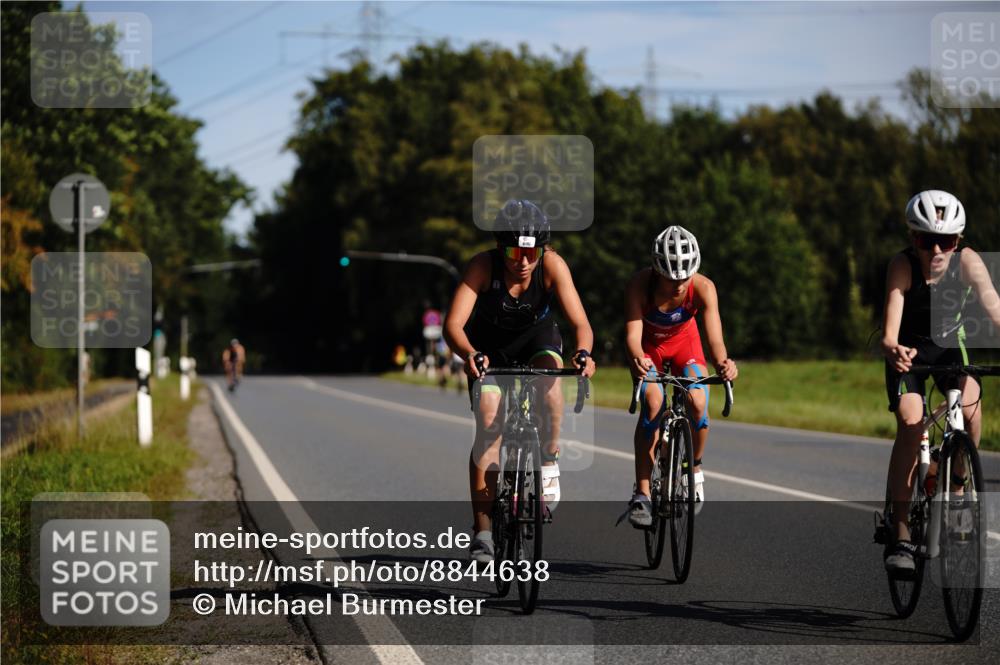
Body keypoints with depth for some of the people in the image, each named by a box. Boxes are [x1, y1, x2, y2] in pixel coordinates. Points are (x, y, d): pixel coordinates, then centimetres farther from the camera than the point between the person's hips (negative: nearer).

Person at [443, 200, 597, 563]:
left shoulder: (552, 265, -29)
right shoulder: (483, 265, -32)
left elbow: (581, 322, -34)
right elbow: (453, 324, -39)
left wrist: (583, 353, -56)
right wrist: (470, 355, -59)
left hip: (536, 335, 1)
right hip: (489, 343, 0)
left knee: (549, 373, -33)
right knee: (489, 421, -15)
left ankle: (548, 464, -12)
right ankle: (482, 531, -10)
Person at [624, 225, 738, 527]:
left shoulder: (703, 288, -32)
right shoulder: (640, 284, -35)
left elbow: (715, 338, -40)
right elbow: (633, 333, -42)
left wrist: (723, 363, -63)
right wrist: (637, 359, -65)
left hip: (683, 340, 1)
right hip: (648, 344, -1)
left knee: (697, 404, -22)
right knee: (653, 402, -26)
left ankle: (694, 468, 9)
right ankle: (641, 494, -20)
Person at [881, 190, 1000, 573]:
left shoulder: (967, 261, -25)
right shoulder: (903, 265, -28)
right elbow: (890, 327, -39)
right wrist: (892, 348, -62)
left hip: (949, 344, 2)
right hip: (908, 349, -1)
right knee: (910, 423, -21)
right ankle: (901, 534, -18)